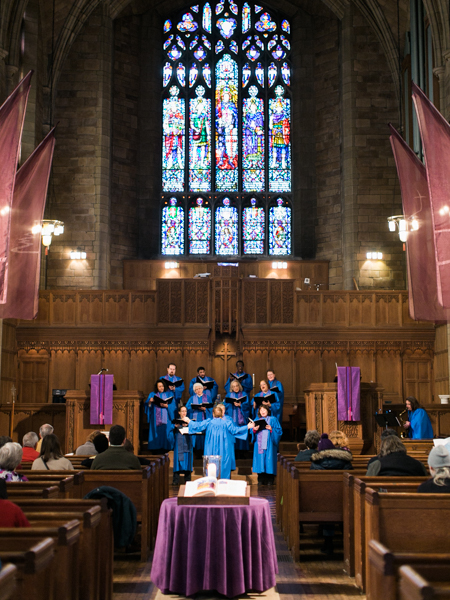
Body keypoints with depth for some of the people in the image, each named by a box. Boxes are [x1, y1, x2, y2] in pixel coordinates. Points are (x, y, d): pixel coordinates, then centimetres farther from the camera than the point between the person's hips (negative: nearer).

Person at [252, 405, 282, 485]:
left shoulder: (273, 420, 9)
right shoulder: (257, 420, 18)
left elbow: (279, 431, 1)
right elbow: (253, 433, 12)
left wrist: (271, 429, -15)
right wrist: (254, 430, -10)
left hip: (269, 445, -2)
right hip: (259, 445, 3)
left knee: (269, 459, -7)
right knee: (260, 459, -3)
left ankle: (269, 480, -4)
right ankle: (261, 480, 2)